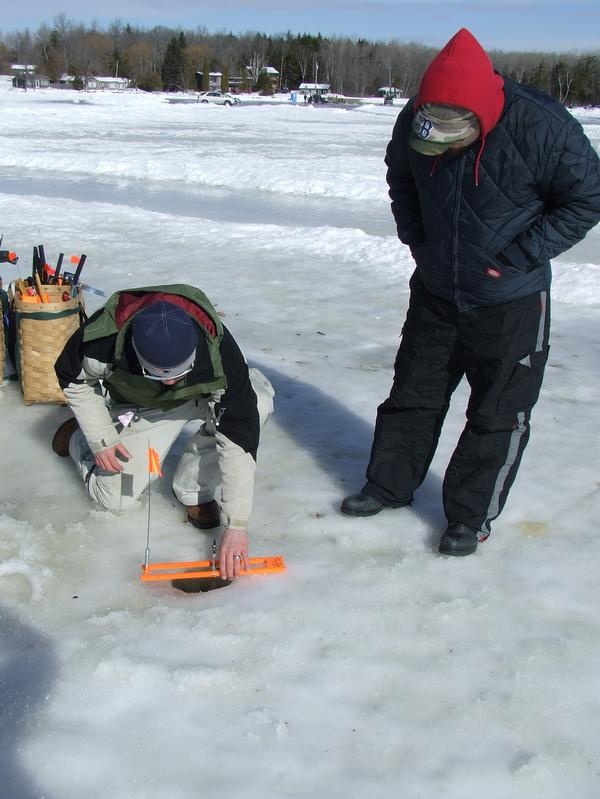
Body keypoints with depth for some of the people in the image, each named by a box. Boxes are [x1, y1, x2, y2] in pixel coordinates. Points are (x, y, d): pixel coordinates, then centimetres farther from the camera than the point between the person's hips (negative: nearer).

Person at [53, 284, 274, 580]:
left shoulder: (218, 351, -40)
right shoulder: (102, 338, -38)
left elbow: (238, 437, -36)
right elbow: (73, 378, -12)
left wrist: (236, 525, -37)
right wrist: (101, 439, -19)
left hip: (204, 394, 0)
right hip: (139, 408, 1)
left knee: (257, 401, -32)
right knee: (114, 496, -5)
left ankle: (194, 488, -11)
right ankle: (78, 437, 27)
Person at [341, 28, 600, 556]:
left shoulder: (541, 126, -25)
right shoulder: (415, 122, -11)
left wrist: (516, 258, -17)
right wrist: (417, 240, 3)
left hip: (511, 301, -4)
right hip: (436, 291, 4)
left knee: (499, 413, 4)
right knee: (413, 392, 15)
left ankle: (472, 515, 20)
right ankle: (389, 484, 33)